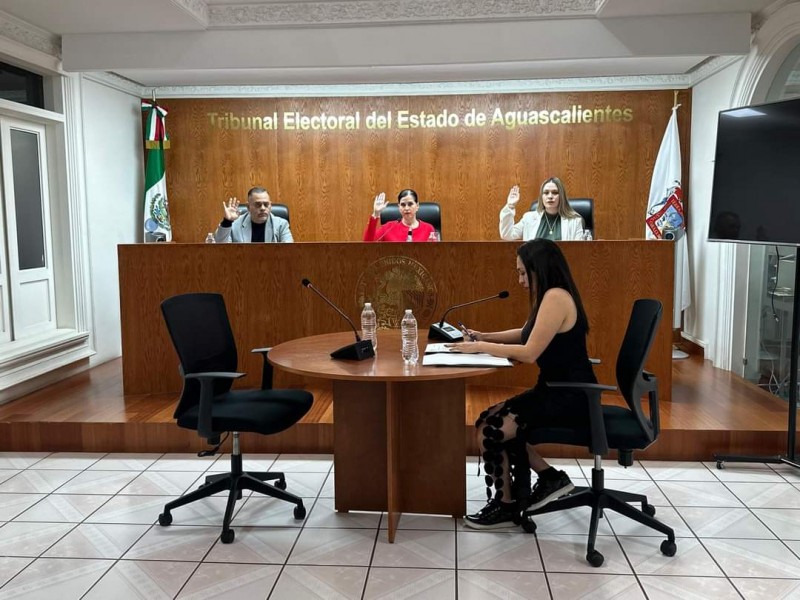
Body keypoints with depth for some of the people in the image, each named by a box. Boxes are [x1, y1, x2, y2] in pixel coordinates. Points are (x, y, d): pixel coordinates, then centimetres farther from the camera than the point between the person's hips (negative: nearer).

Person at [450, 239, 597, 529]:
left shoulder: (556, 297, -19)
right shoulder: (551, 297, 12)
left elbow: (529, 352, -22)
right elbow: (527, 334, 26)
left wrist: (481, 347, -12)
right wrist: (485, 337, 16)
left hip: (570, 397, -10)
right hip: (557, 391, 10)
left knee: (490, 431, -13)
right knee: (491, 421, 5)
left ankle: (506, 506, 9)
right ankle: (550, 478, 14)